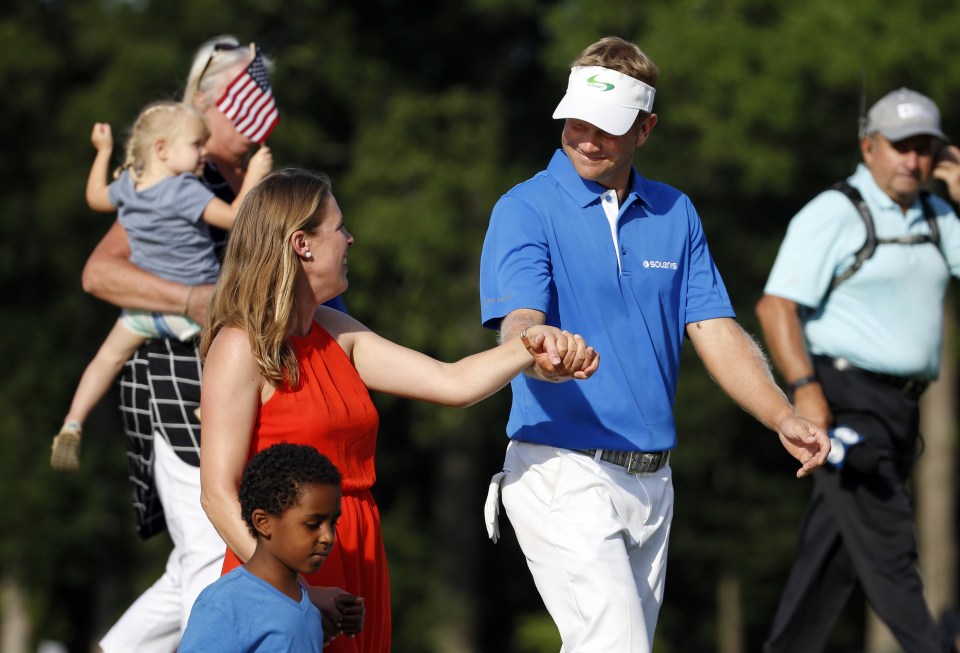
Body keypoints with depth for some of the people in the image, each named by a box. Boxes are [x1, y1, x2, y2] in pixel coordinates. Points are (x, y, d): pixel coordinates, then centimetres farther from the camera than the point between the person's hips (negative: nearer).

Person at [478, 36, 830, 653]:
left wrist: (785, 419, -9)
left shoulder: (675, 214, 11)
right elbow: (519, 324, -20)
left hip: (651, 481, 6)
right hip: (564, 474, -6)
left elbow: (715, 331, 6)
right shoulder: (526, 209, -6)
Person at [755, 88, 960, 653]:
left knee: (834, 554, 11)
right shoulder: (834, 214, -7)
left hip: (901, 409, 8)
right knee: (887, 544, -12)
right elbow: (776, 305, -14)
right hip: (848, 401, -7)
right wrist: (805, 387, -26)